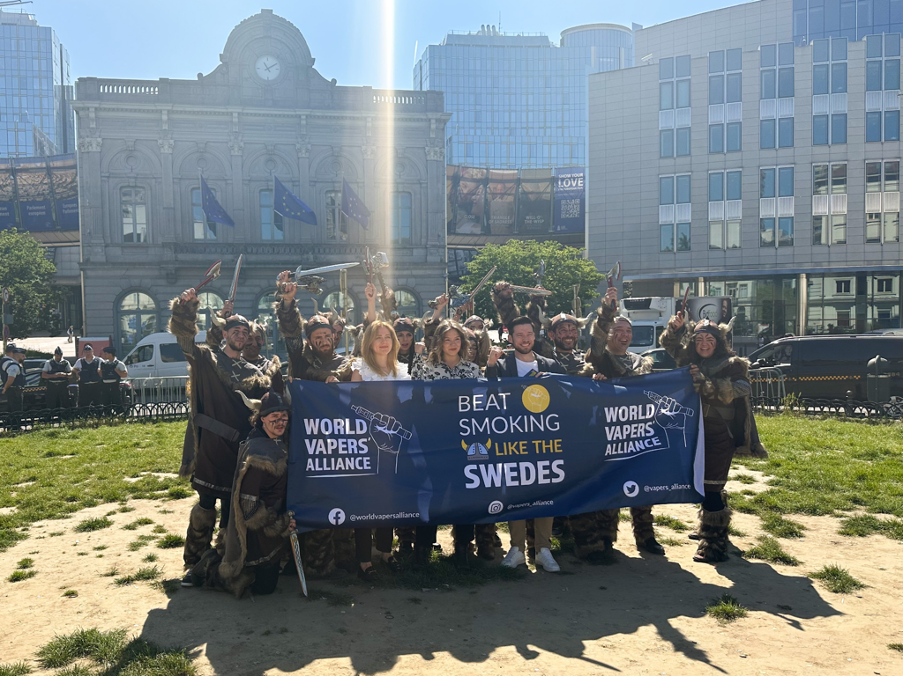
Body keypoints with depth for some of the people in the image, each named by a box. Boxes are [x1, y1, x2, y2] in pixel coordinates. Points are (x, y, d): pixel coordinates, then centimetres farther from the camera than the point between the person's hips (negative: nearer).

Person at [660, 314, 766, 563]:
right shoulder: (691, 361, 10)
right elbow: (669, 344, 18)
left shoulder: (731, 364, -6)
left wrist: (704, 381, -21)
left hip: (720, 433, -7)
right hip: (696, 430, 7)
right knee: (701, 484, 18)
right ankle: (708, 531, 36)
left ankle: (715, 546, -3)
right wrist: (676, 328, -1)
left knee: (710, 487, -10)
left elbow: (737, 390, -21)